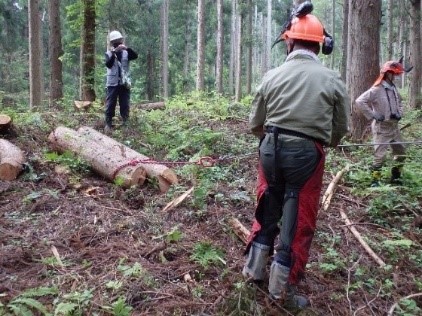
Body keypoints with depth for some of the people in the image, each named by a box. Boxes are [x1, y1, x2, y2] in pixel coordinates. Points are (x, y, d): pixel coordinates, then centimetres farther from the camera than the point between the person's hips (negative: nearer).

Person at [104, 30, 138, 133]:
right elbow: (108, 65, -17)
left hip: (124, 83, 2)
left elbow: (135, 56, -12)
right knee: (110, 105, -1)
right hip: (113, 84, -2)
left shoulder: (125, 53, 7)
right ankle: (108, 124, 2)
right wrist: (114, 52, -29)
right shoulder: (109, 53, 2)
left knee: (125, 105, 6)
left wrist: (127, 48, -28)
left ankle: (126, 123, 12)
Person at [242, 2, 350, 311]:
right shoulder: (332, 80, -2)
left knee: (268, 208, 21)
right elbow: (340, 129, 3)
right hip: (307, 155, -2)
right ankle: (283, 288, 18)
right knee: (298, 219, 9)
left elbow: (255, 124, 6)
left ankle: (255, 267, 33)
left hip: (271, 149, 3)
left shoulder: (273, 76, 2)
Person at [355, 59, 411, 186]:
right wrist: (373, 115, -20)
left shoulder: (393, 88, 7)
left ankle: (396, 177, 29)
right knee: (380, 155, -8)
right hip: (382, 127, -8)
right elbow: (360, 101, -22)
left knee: (401, 152, 16)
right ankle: (375, 180, 2)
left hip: (394, 126, 8)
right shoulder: (376, 90, -16)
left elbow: (399, 103, 25)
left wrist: (399, 113, 5)